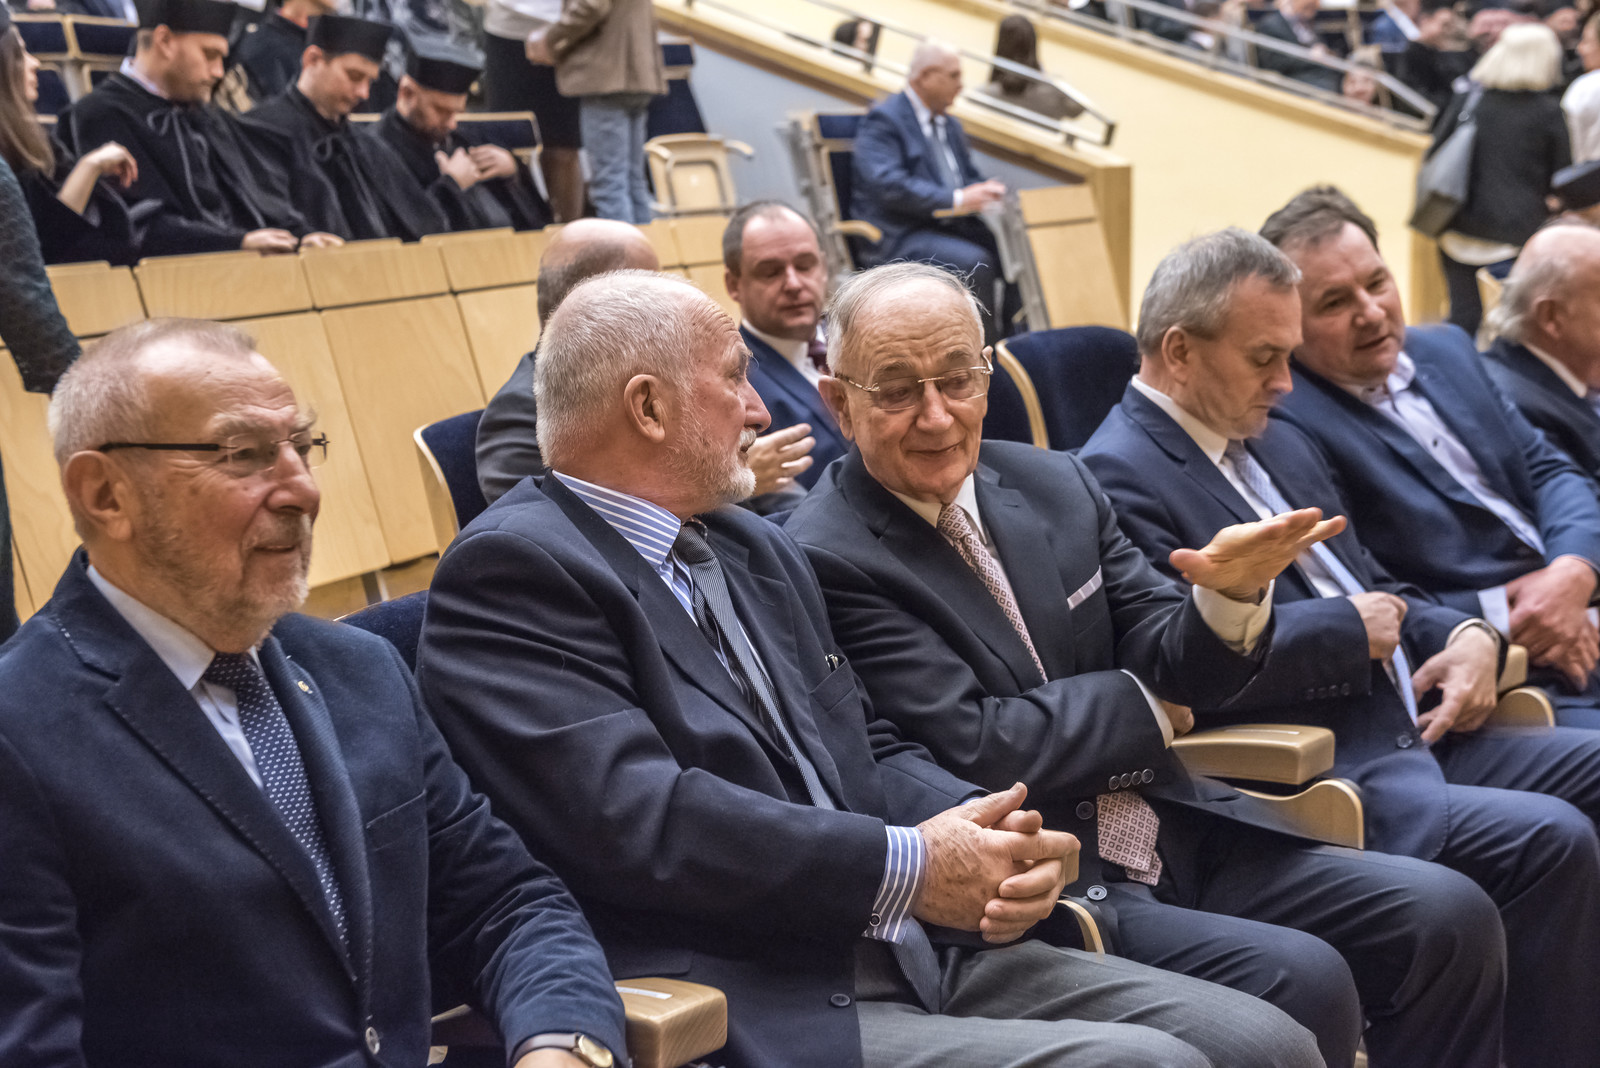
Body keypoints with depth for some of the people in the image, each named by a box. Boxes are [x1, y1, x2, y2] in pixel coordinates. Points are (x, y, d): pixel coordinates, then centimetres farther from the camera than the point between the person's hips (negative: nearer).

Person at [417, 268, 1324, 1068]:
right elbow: (631, 816, -19)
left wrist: (985, 832, -3)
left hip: (918, 950, 8)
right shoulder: (512, 569, -8)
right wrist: (908, 867, -16)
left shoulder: (757, 550, 19)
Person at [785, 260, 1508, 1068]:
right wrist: (1140, 706, -2)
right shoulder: (825, 561, -12)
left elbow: (1175, 669, 7)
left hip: (1179, 839, 7)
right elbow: (974, 749, -17)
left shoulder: (1054, 484, 9)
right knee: (1301, 983, -25)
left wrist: (1232, 593, -15)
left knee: (1448, 917, -4)